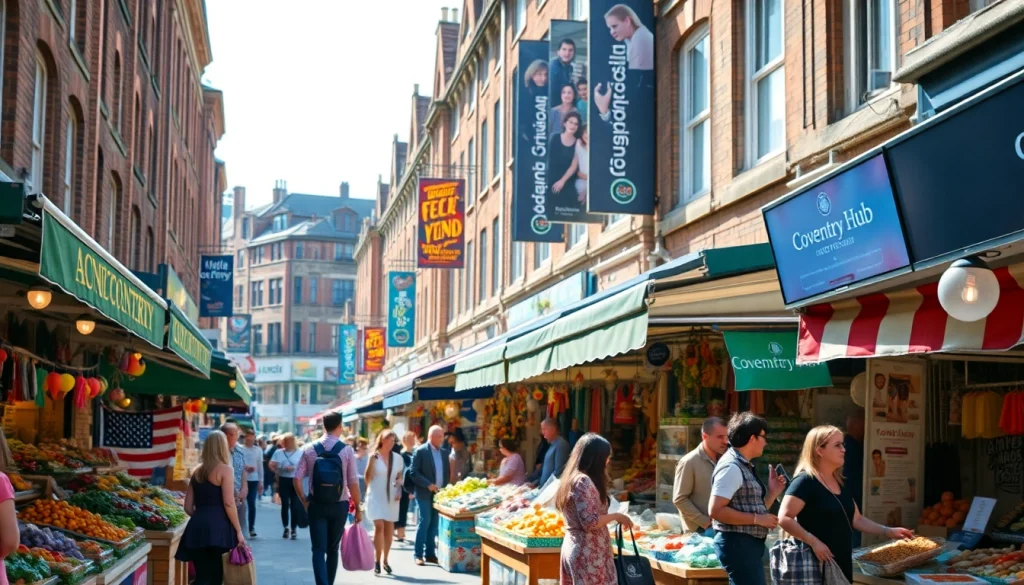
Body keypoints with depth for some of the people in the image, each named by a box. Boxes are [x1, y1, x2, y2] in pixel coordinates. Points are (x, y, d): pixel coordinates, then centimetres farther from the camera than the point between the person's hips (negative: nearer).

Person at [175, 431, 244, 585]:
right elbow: (228, 504, -11)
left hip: (197, 528, 5)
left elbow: (188, 506, 14)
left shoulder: (197, 472, 14)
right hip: (218, 528, -5)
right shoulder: (225, 470, -5)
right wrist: (238, 530, -6)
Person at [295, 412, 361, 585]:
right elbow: (353, 483, -8)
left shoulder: (310, 449, -1)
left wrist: (304, 502, 7)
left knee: (318, 550, 0)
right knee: (333, 549, 15)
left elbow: (297, 479, -4)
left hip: (316, 505, 0)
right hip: (339, 505, 0)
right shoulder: (346, 450, -7)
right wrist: (358, 508, 2)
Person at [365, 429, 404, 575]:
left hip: (391, 497, 4)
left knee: (389, 529, 6)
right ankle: (377, 560, -8)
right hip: (376, 496, -4)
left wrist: (399, 490, -1)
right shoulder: (373, 456, -5)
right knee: (379, 526, -16)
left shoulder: (397, 458, 4)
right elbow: (368, 478, -7)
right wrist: (371, 460, -17)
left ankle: (385, 560, 19)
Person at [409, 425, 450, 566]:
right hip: (425, 493, -5)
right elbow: (414, 472, -11)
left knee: (434, 524, 6)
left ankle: (430, 553, 11)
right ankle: (418, 554, -1)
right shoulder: (420, 451, -6)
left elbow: (447, 471, 17)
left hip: (439, 493, 5)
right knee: (424, 522, -7)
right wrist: (428, 484, -18)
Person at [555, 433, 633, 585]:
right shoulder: (583, 481, -16)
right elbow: (590, 522, -21)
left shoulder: (573, 478, 13)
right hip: (588, 553, -10)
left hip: (575, 548, 10)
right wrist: (616, 516, -9)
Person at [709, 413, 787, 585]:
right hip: (738, 544, -11)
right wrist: (757, 519, -19)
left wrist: (772, 493, 8)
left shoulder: (745, 467, 16)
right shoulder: (732, 467, -15)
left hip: (748, 544, 11)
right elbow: (715, 510, -23)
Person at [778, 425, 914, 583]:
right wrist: (813, 542, -26)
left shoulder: (839, 482, 14)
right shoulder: (805, 481, -13)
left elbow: (856, 519, 19)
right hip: (818, 563, -9)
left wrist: (888, 531, 9)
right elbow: (784, 518, -20)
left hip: (842, 562, 9)